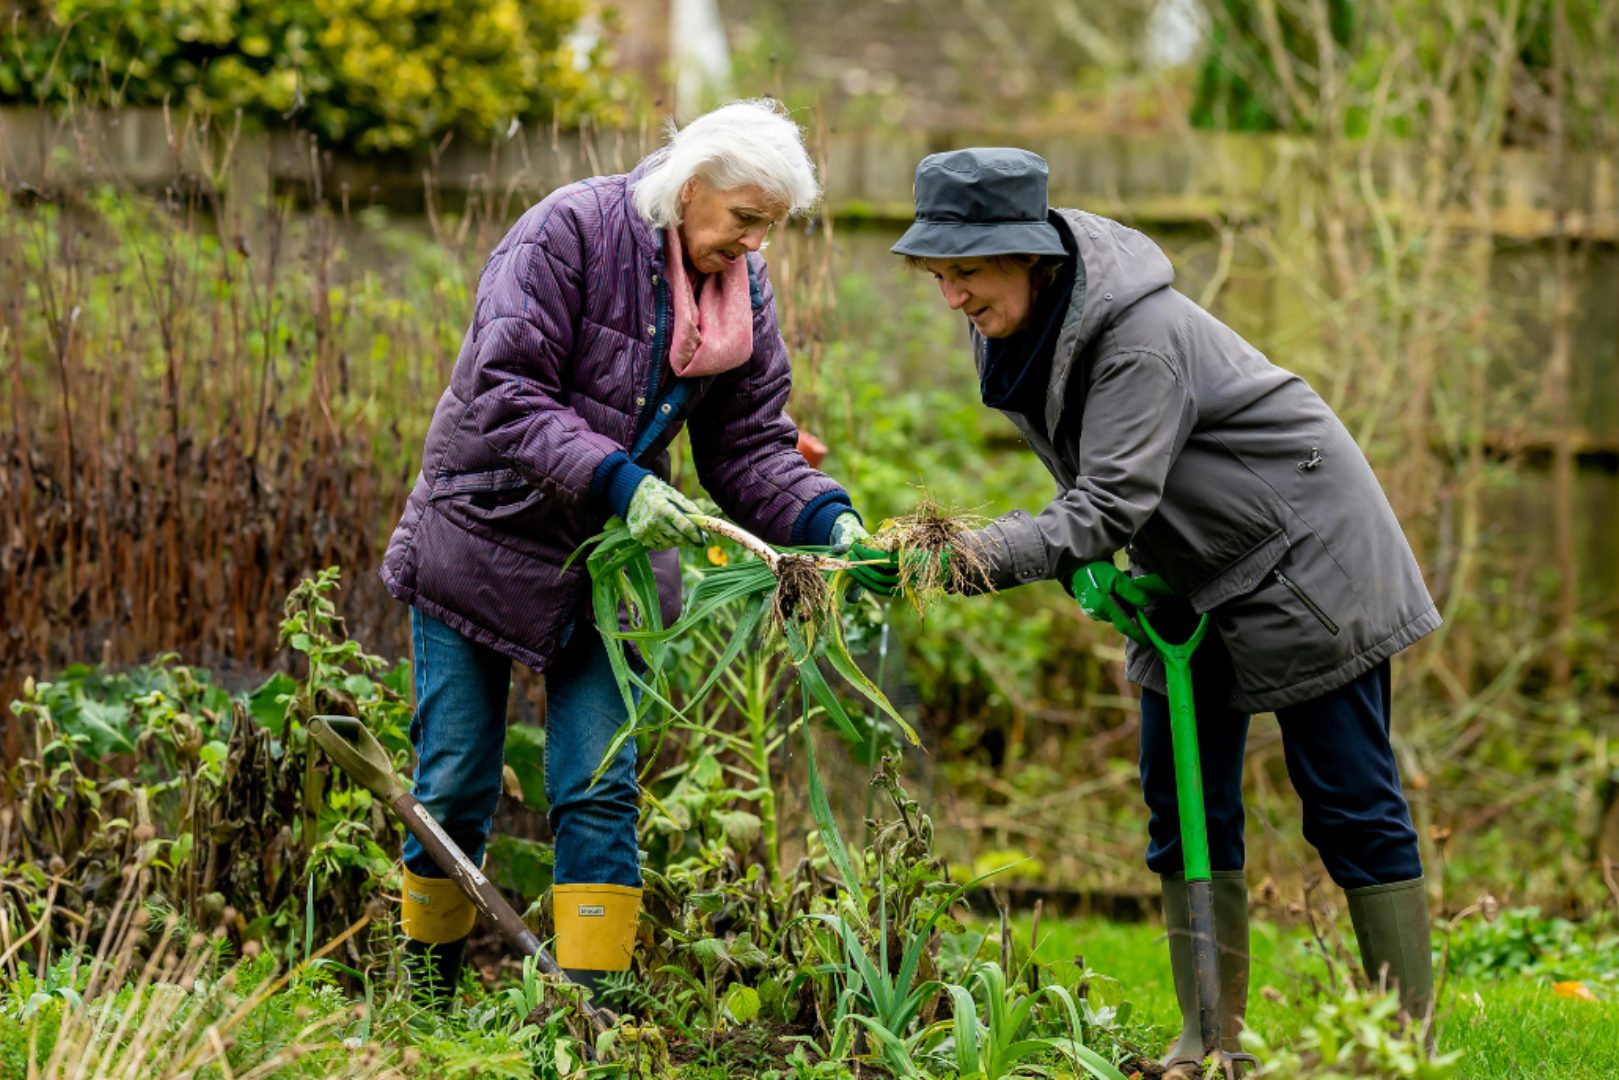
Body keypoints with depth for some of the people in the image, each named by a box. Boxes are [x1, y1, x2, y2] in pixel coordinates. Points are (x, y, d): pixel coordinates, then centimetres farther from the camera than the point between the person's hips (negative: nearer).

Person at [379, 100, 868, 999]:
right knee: (457, 786, 3)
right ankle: (426, 986, 20)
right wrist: (616, 480, -35)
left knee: (601, 789, -4)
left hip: (611, 559, 4)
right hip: (485, 540, -4)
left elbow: (749, 445, 1)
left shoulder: (744, 290, 0)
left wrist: (826, 521, -18)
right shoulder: (568, 233, -19)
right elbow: (504, 394, -25)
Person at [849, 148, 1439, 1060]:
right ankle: (1211, 1037, 9)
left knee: (1348, 800, -5)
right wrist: (1094, 568, -13)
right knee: (1185, 802, 5)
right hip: (1193, 583, 9)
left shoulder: (1140, 334, -30)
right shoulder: (1014, 329, -4)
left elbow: (1112, 502, -36)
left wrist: (969, 558, -46)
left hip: (1302, 558, -8)